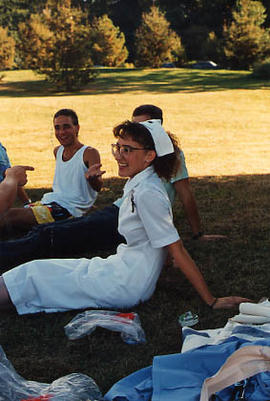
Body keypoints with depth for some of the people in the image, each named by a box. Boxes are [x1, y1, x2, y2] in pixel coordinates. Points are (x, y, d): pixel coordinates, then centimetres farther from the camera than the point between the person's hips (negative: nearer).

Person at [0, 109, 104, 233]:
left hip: (70, 209, -8)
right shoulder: (57, 151, 15)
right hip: (50, 202, 8)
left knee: (12, 215, -22)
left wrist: (92, 178, -44)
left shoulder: (89, 153, -8)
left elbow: (97, 187, -22)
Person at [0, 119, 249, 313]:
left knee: (32, 278, -5)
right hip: (122, 268, 9)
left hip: (126, 287, -9)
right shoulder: (136, 184, 6)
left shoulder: (147, 194, -23)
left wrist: (211, 301, -17)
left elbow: (177, 250, -21)